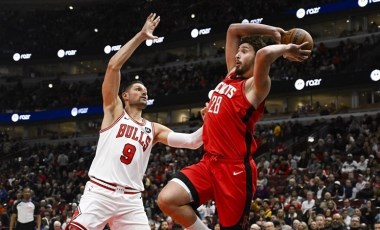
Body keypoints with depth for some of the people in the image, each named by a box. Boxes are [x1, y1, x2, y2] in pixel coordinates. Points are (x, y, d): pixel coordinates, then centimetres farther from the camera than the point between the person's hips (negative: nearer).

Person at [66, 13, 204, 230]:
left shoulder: (153, 129, 19)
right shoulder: (114, 110, 9)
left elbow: (191, 141, 8)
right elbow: (113, 66, -2)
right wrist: (141, 35, -2)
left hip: (131, 199, 4)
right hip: (100, 192, -4)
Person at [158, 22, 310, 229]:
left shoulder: (255, 86, -7)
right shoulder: (231, 76, 16)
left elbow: (265, 54, -30)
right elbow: (233, 30, 22)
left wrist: (285, 49, -11)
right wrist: (273, 32, 18)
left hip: (234, 168, -7)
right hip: (209, 162, 7)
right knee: (167, 200, -14)